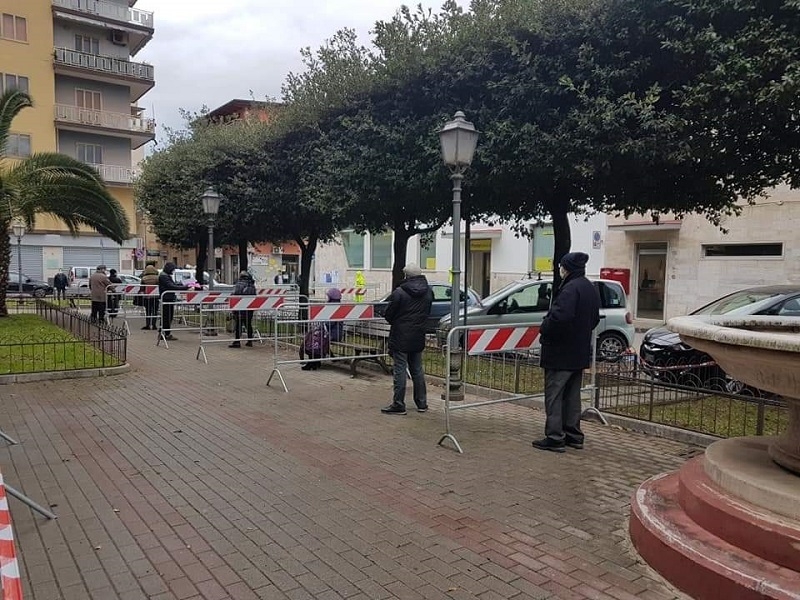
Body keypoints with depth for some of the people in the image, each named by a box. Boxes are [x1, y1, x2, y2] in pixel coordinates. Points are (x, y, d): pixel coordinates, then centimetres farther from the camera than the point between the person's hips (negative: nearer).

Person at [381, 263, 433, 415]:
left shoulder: (399, 292, -16)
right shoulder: (429, 292, 4)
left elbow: (388, 314, -10)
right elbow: (428, 312, 12)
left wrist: (394, 321, 10)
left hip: (401, 336, -6)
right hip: (418, 337, 6)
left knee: (400, 370, 0)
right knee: (417, 370, 15)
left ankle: (398, 405, 4)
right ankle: (422, 403, 21)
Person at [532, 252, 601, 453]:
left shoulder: (570, 288, -20)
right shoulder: (591, 289, 12)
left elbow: (560, 317, -30)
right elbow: (595, 319, 19)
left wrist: (544, 330, -15)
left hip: (560, 352, -9)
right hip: (580, 352, 9)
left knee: (554, 395, -1)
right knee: (572, 395, 17)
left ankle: (555, 438, 2)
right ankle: (574, 435, 24)